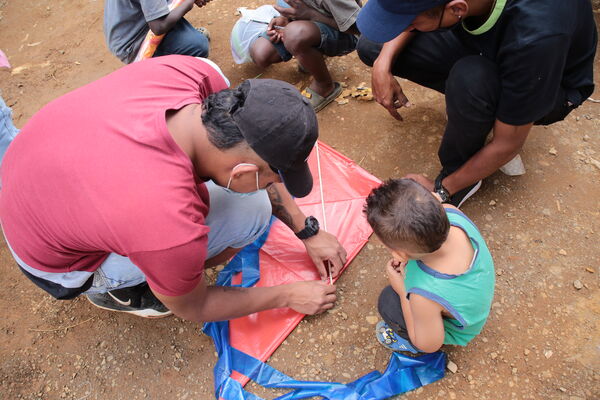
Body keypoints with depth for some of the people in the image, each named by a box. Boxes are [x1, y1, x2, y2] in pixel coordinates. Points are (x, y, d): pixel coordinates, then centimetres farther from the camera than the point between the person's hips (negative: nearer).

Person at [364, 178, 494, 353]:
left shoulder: (424, 298, -47)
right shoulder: (451, 212, -34)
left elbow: (430, 345, -23)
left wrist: (403, 291, -19)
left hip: (457, 330, -5)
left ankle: (409, 341, 22)